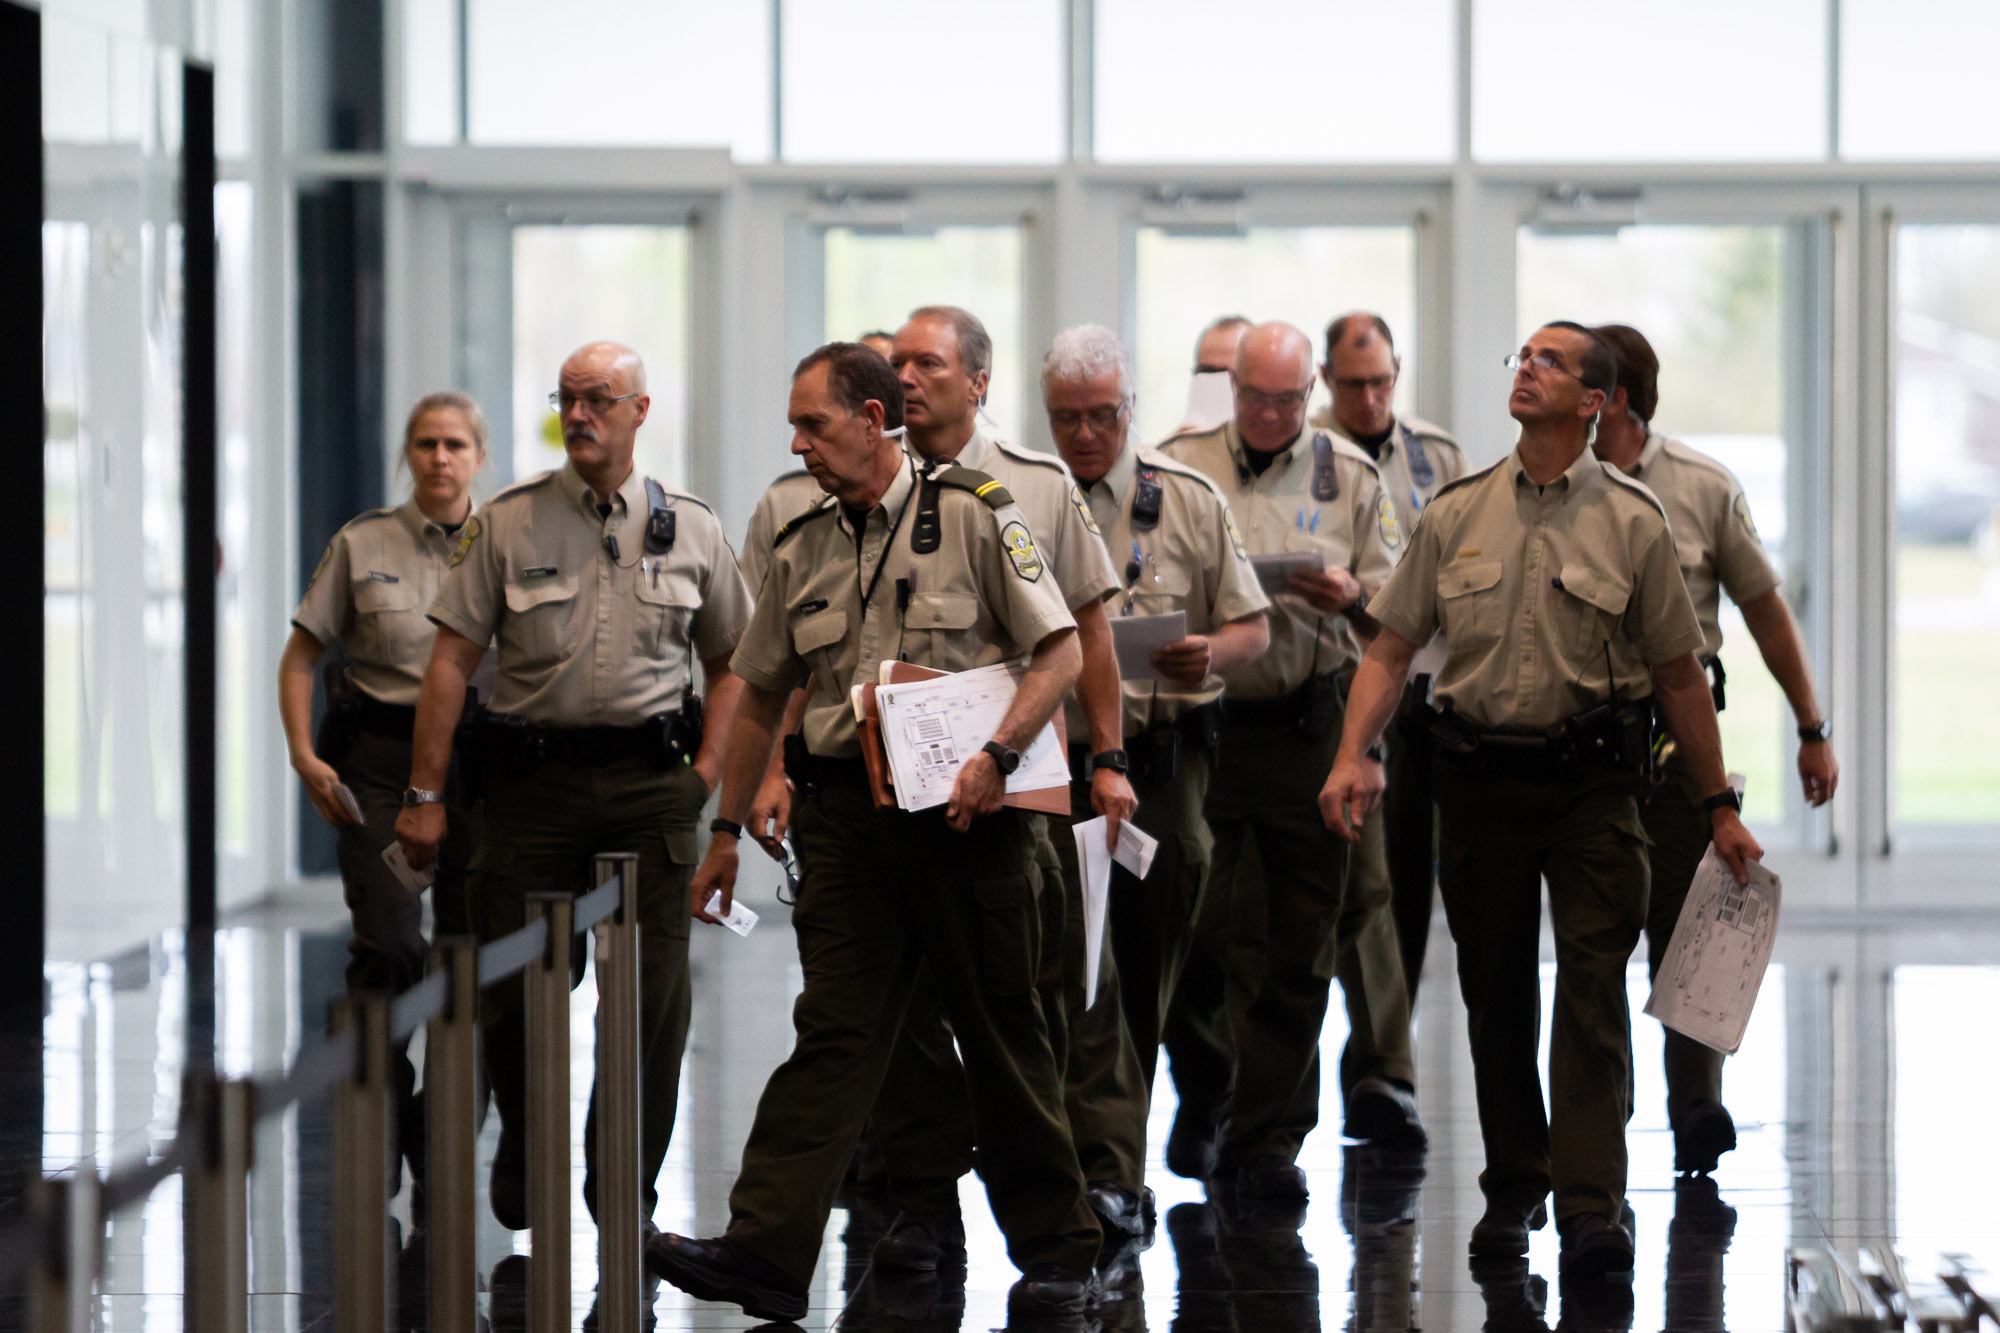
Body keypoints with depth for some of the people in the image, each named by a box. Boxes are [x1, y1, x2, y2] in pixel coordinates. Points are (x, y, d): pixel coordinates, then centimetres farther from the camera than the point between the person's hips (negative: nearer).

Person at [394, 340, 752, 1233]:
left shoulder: (690, 530, 7)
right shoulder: (508, 524, 2)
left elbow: (728, 659, 16)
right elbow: (451, 660, 1)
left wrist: (706, 767, 3)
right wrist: (424, 793, -4)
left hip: (651, 783, 1)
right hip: (534, 776, -1)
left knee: (651, 991, 0)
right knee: (514, 984, 0)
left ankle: (627, 1186, 12)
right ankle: (522, 1159, 24)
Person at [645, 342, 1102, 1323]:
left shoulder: (975, 517, -3)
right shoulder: (802, 551, 12)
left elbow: (1060, 652, -5)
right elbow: (760, 697, 19)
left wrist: (995, 755, -18)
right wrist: (726, 831, 18)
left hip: (961, 810, -3)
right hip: (845, 813, 4)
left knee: (1001, 1033, 5)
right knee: (833, 1031, -5)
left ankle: (1054, 1249, 17)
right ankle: (765, 1251, -13)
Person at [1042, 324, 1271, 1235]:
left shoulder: (1191, 502, 7)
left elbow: (1253, 628, 8)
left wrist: (1211, 653, -14)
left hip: (1162, 762, 2)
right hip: (1054, 759, -2)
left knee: (1146, 967, 9)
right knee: (1081, 968, -11)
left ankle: (1109, 1154, 25)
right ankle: (1107, 1171, -15)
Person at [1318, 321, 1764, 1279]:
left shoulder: (1630, 522, 1)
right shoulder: (1456, 514, 7)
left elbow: (1677, 671, 5)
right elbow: (1391, 648, 8)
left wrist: (1719, 805, 6)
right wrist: (1354, 754, -8)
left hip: (1591, 777, -3)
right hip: (1480, 774, 3)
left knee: (1592, 987, -11)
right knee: (1494, 993, 9)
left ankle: (1592, 1209, -15)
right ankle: (1513, 1190, 22)